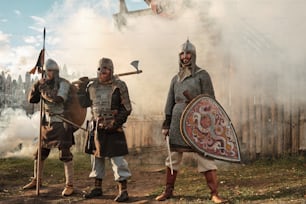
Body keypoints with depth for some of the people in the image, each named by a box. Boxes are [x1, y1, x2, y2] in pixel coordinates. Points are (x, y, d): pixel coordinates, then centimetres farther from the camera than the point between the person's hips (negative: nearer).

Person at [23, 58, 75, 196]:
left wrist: (44, 90, -20)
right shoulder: (43, 84, 8)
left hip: (62, 123, -6)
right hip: (47, 123, 6)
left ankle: (69, 185, 0)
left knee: (65, 154, -7)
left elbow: (58, 99, -27)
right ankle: (36, 180, 31)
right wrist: (36, 86, -8)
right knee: (40, 152, 13)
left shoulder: (63, 83, -11)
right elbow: (31, 99, 5)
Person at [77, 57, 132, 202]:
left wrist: (116, 123, -16)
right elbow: (84, 104, 14)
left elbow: (127, 109, -7)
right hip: (96, 128, 6)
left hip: (113, 129, -6)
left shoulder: (119, 86, -7)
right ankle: (97, 188, 27)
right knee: (96, 156, 13)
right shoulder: (92, 86, 8)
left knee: (117, 157, -6)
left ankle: (123, 190, 4)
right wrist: (82, 88, 3)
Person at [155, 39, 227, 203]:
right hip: (177, 122, 5)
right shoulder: (176, 78, 14)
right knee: (173, 157, 10)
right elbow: (170, 102, 15)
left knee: (205, 157, -7)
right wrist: (166, 125, 9)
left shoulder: (202, 75, 0)